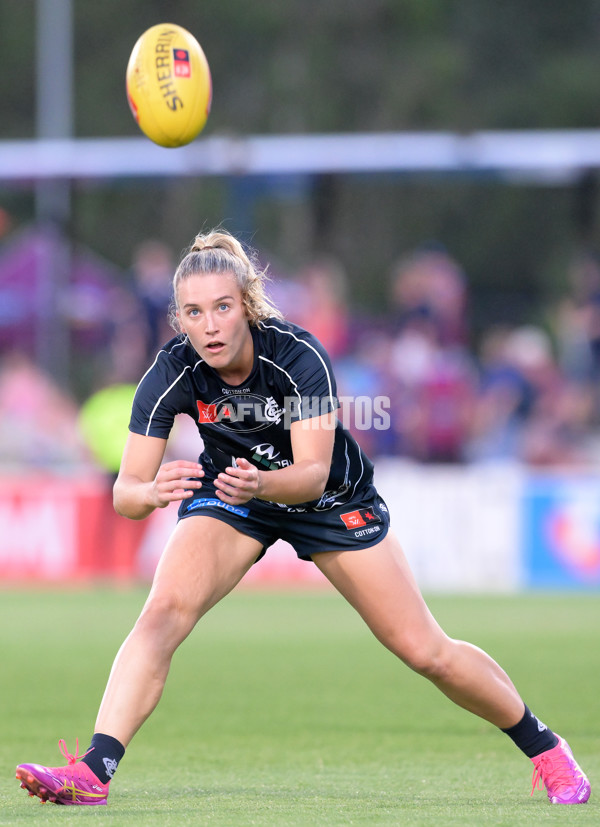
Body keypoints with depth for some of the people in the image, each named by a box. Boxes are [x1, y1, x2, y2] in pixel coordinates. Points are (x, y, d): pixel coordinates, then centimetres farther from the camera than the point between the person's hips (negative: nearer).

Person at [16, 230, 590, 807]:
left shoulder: (298, 355, -32)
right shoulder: (171, 374, -27)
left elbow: (313, 473, -37)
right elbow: (125, 491, -29)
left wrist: (262, 484, -58)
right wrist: (151, 493, -53)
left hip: (332, 499, -1)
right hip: (228, 491, 1)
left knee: (425, 652, 0)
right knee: (164, 610, -26)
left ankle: (542, 747, 23)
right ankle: (94, 771, -34)